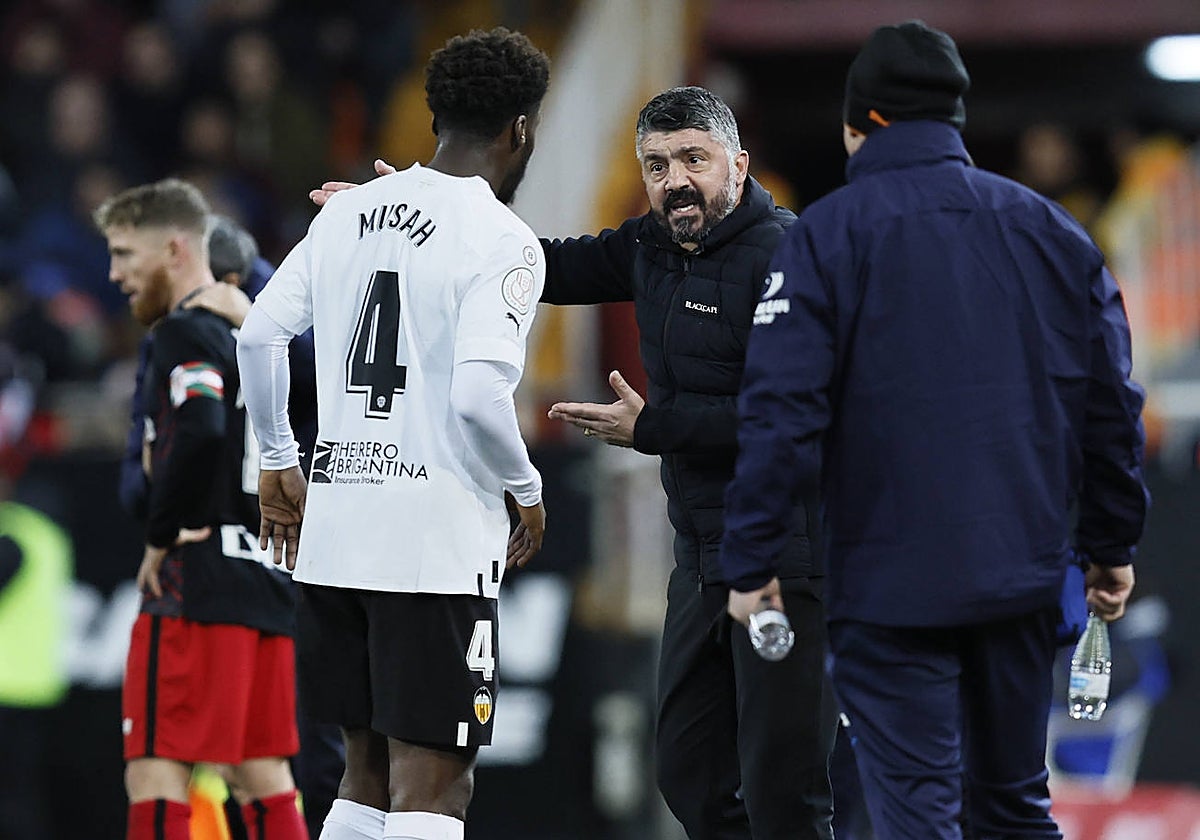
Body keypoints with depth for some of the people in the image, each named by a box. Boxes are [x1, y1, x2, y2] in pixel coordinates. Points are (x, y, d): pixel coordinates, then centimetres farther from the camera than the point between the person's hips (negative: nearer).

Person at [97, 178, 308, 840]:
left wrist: (161, 538, -15)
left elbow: (200, 433, -26)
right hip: (266, 582, 9)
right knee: (263, 774, 10)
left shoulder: (186, 333, -8)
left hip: (196, 584, -9)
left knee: (155, 768, -10)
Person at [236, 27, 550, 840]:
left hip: (335, 529, 7)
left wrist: (280, 461, 21)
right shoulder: (503, 241, -10)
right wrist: (526, 489, -3)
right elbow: (478, 394, -20)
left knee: (369, 770, 17)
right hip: (440, 541, -7)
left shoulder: (348, 213, 10)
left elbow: (259, 335, 9)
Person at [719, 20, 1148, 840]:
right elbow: (1110, 401, 9)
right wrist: (1112, 542, 18)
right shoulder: (1051, 230, 8)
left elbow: (782, 410, -12)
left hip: (892, 581, -4)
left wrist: (751, 561, -7)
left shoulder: (828, 236, -5)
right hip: (1025, 572, 4)